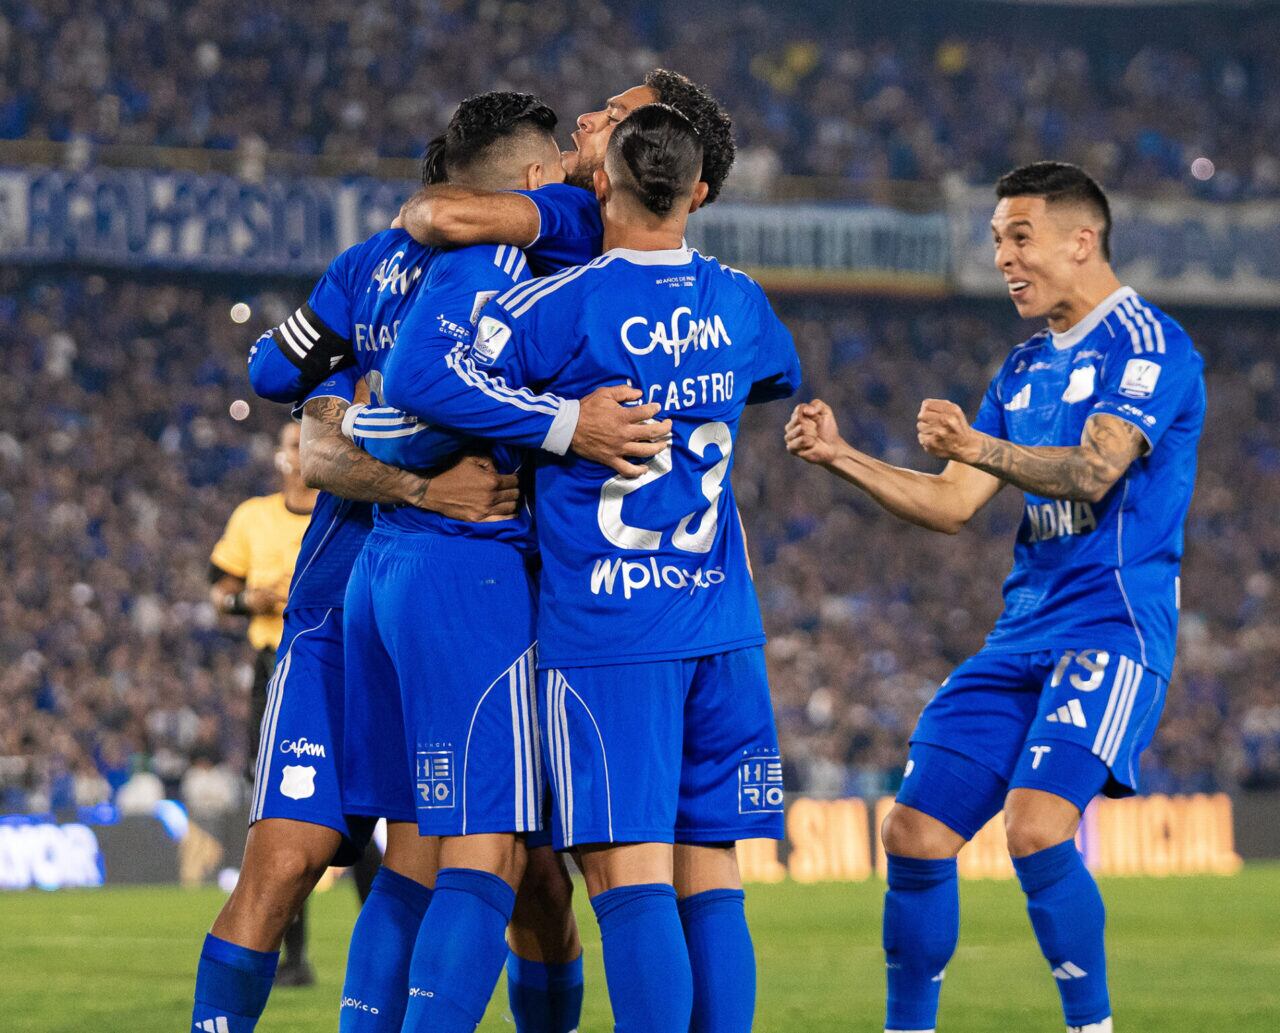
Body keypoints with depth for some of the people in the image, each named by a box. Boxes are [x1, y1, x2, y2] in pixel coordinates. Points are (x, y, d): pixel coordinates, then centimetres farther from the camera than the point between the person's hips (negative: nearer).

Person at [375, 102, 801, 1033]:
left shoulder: (569, 304, -9)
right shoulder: (741, 305, 8)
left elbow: (416, 378, -17)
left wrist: (559, 423, -10)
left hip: (608, 631, -5)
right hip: (722, 623, 5)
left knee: (630, 874, -9)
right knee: (711, 877, 7)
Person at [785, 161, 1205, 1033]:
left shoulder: (1147, 343, -6)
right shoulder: (1026, 369, 19)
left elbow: (1093, 470, -22)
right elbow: (951, 505, 17)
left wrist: (984, 449, -38)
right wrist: (841, 458, 4)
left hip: (1112, 626, -8)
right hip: (1024, 634, 8)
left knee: (1037, 828, -26)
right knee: (915, 836, 1)